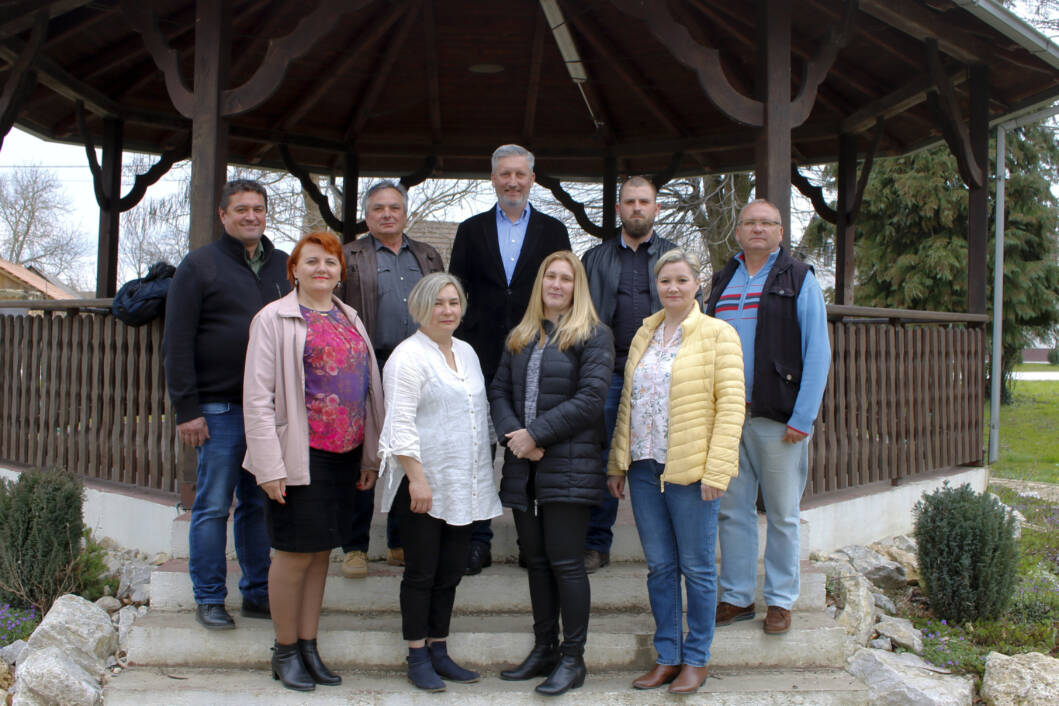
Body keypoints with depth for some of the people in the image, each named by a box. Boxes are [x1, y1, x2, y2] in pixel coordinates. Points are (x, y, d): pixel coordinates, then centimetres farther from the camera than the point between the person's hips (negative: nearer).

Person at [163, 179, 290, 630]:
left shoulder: (283, 267, 14)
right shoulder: (199, 266, 1)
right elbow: (177, 343, -4)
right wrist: (186, 409, -10)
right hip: (220, 408, -4)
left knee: (261, 505, 10)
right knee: (213, 505, 2)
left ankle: (259, 593, 19)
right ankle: (209, 599, 13)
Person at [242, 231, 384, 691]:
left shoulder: (350, 319, 14)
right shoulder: (274, 318, -3)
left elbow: (368, 389, 16)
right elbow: (257, 397, -9)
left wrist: (370, 456, 12)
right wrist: (269, 466, -15)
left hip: (345, 455, 6)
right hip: (301, 455, -5)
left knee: (321, 552, 13)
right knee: (295, 553, 2)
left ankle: (308, 646, 25)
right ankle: (285, 652, 19)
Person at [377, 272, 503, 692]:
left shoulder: (466, 353, 14)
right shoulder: (408, 356, -9)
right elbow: (400, 424, -15)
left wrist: (484, 470, 18)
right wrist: (417, 478, -19)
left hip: (462, 485, 7)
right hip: (422, 484, -7)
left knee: (451, 571, 11)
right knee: (421, 573, 3)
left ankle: (438, 652, 23)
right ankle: (418, 659, 15)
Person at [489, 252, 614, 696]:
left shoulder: (593, 335, -2)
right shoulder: (520, 338, 17)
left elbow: (590, 398, -12)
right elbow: (499, 391, 11)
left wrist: (536, 434, -14)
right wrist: (512, 436, -8)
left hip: (570, 466, -5)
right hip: (523, 467, 6)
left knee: (565, 562, -3)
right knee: (536, 560, 11)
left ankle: (573, 658, 9)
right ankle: (544, 650, 23)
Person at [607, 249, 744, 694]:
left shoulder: (717, 334, -3)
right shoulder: (644, 333, 13)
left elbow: (731, 405, -9)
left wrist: (716, 471, -15)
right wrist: (617, 463, 10)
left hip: (690, 472, -5)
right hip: (644, 468, 5)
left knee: (696, 568, 6)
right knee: (659, 566, 11)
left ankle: (696, 659, 20)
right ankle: (667, 657, 23)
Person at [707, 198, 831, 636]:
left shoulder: (799, 280, 1)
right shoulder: (722, 282, 13)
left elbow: (817, 352, -5)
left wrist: (803, 417, -12)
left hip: (778, 419, -4)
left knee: (782, 514, 5)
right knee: (732, 510, 8)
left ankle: (780, 600, 18)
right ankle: (736, 596, 20)